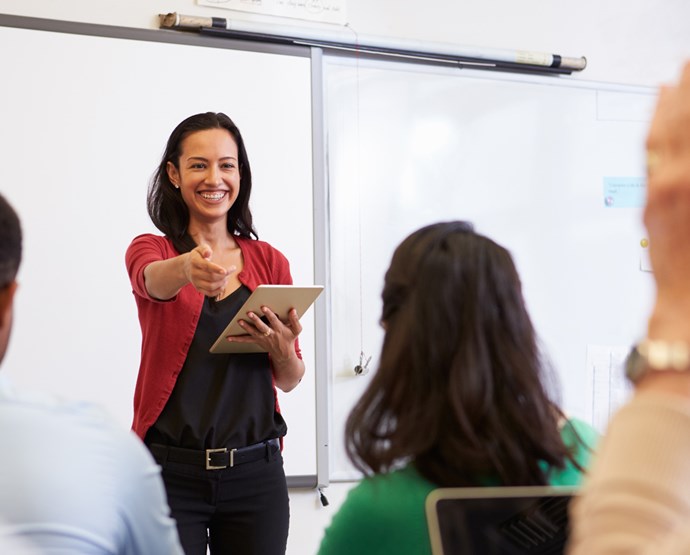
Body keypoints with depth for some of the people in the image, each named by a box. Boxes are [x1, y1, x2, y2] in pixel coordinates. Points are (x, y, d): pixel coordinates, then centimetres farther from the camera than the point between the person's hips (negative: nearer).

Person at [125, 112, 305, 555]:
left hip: (255, 470, 2)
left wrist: (282, 348, -14)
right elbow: (153, 279, -24)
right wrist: (189, 267, -46)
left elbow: (290, 380, 9)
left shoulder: (269, 261, 7)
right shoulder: (151, 250, 2)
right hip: (170, 469, -2)